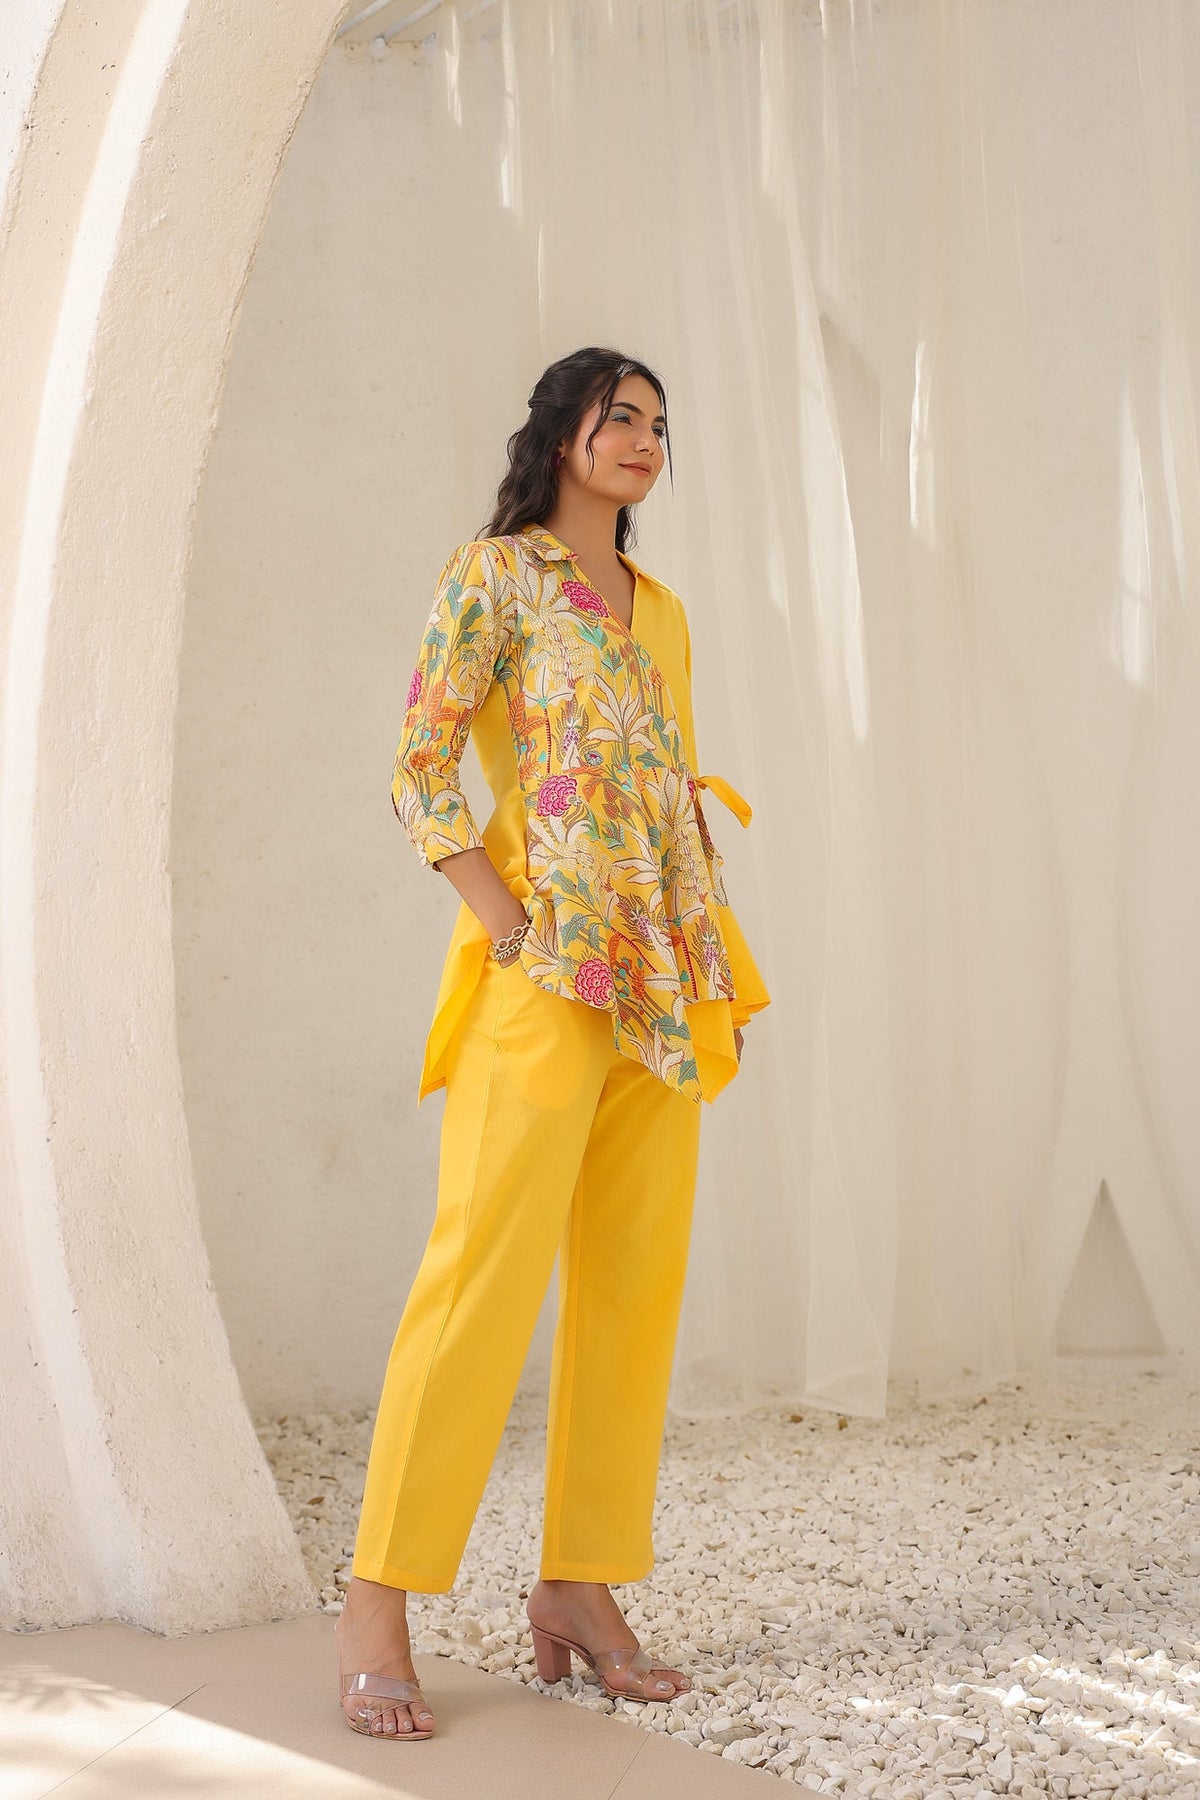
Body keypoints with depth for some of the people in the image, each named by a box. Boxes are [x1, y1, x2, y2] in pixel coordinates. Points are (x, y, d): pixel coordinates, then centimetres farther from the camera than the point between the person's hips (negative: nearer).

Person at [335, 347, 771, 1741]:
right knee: (486, 1271, -11)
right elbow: (419, 773, -7)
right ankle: (377, 1603, -4)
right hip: (546, 974, -7)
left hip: (666, 983, 7)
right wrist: (509, 928, -13)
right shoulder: (493, 575, 0)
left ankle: (579, 1588, 14)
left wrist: (717, 969, 12)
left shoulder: (661, 611, 20)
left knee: (636, 1280, 5)